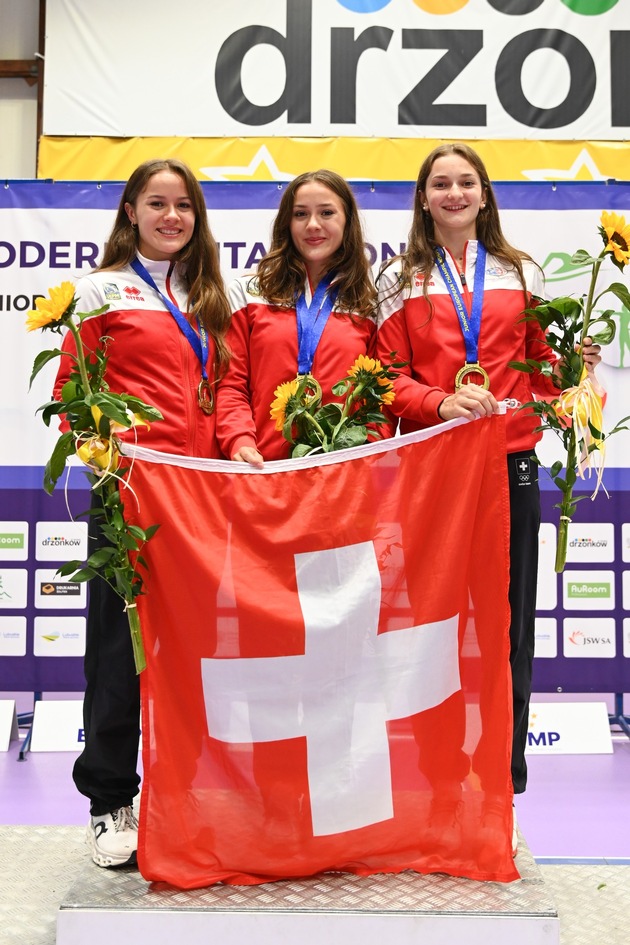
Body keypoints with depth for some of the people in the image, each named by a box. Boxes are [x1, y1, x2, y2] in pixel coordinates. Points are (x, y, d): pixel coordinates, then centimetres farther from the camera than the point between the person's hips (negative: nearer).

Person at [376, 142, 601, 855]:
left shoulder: (519, 273, 14)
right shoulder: (400, 280, 9)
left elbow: (540, 363, 16)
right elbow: (387, 374, 2)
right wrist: (438, 402, -16)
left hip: (509, 460, 2)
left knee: (508, 617, 3)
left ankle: (503, 776, 17)